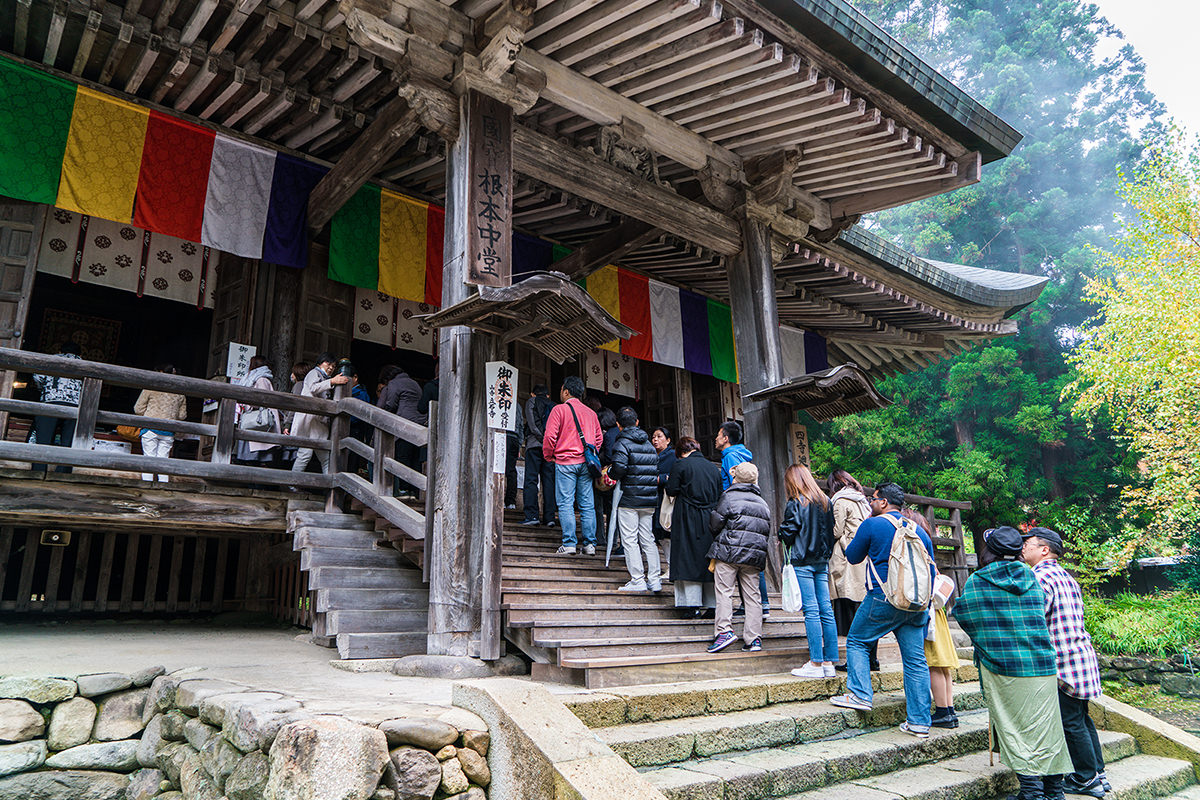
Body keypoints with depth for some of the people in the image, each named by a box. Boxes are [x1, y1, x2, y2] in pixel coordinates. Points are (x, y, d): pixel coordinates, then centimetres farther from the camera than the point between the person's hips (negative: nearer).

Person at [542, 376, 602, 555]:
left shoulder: (559, 409, -3)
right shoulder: (591, 413, 13)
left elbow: (550, 436, -8)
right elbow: (599, 438, 16)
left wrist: (549, 456, 5)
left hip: (565, 462, -5)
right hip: (586, 463, 5)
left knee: (565, 503, -2)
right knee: (587, 505, 5)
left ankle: (569, 544, -7)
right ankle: (590, 544, 5)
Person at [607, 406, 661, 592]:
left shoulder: (622, 443, -8)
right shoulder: (649, 444, 15)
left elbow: (619, 467, -21)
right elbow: (656, 470, 14)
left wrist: (610, 473, -1)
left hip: (629, 499, -7)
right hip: (649, 500, 7)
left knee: (630, 540, -1)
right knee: (647, 539, 12)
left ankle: (638, 580, -1)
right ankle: (654, 580, 12)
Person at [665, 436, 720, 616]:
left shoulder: (681, 465, -5)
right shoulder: (714, 467, 10)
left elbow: (671, 491, -7)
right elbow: (720, 495, 12)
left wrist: (667, 483, 13)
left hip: (687, 520, -5)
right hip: (710, 519, 5)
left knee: (689, 560, -1)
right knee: (709, 560, 9)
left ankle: (694, 606, -4)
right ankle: (711, 605, 11)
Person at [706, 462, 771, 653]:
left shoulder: (729, 496, -3)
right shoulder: (762, 503, 16)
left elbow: (715, 523, -3)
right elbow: (767, 532, 18)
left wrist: (718, 541, 16)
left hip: (729, 552, -5)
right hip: (755, 555, 5)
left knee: (724, 591, -2)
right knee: (751, 595, 7)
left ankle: (725, 630, -12)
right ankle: (754, 639, 5)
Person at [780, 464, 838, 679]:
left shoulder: (795, 503, -10)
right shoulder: (825, 501, 10)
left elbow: (788, 533, -12)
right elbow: (832, 530, 13)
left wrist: (782, 533, 10)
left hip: (802, 562, -6)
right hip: (822, 562, 6)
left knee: (811, 611, -6)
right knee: (826, 610, 7)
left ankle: (816, 664, -3)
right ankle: (829, 663, 11)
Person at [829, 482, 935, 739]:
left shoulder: (872, 524, -4)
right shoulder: (919, 531, 12)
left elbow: (852, 556, 7)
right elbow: (930, 570, 13)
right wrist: (924, 605, 19)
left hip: (883, 599, -5)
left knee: (856, 641, 13)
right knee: (915, 659, 7)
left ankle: (860, 695, 4)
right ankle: (919, 722, 9)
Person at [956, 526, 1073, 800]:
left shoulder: (975, 582, -4)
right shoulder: (1032, 577, 2)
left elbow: (963, 616, 4)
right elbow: (1041, 612, 15)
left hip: (1000, 668, -3)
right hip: (1041, 665, 3)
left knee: (1013, 729, 4)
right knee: (1044, 727, 11)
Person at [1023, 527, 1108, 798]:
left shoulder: (1040, 576, -15)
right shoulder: (1066, 576, 15)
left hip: (1063, 660, -9)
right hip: (1082, 653, 9)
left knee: (1071, 722, 0)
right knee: (1081, 717, 17)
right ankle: (1096, 773, 25)